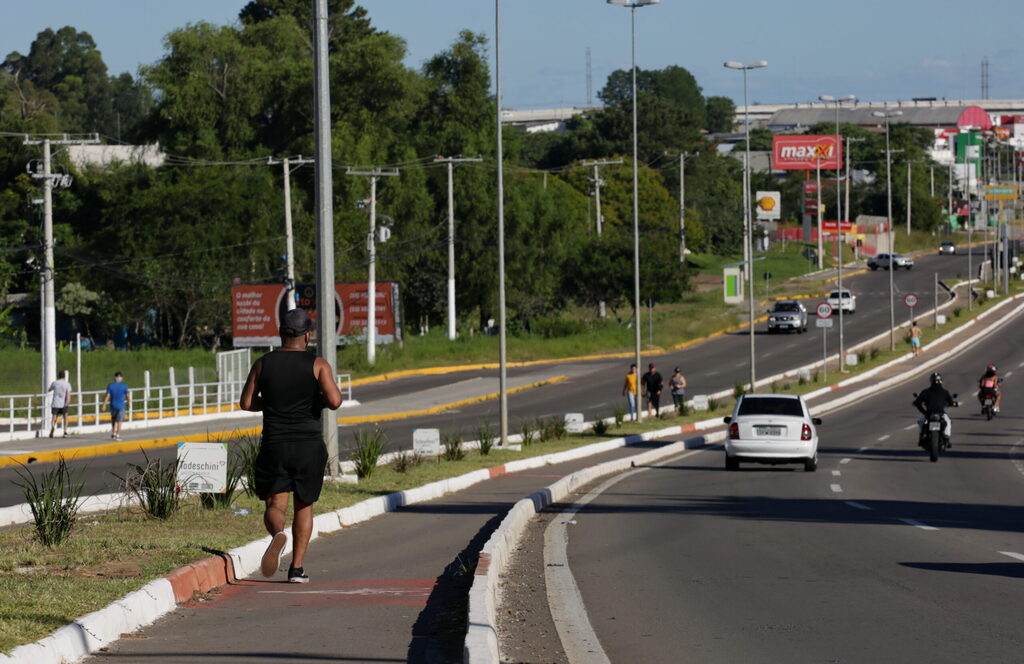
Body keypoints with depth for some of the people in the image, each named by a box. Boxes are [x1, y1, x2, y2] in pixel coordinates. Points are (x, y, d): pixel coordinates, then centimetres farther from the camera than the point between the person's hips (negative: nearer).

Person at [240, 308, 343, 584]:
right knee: (304, 506, 15)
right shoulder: (318, 365, -2)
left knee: (275, 506, 0)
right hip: (310, 445, 0)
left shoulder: (263, 364, 4)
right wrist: (322, 399, 9)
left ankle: (278, 534, -35)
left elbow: (246, 403, 3)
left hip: (274, 446, 0)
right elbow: (334, 401, -14)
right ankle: (297, 568, 11)